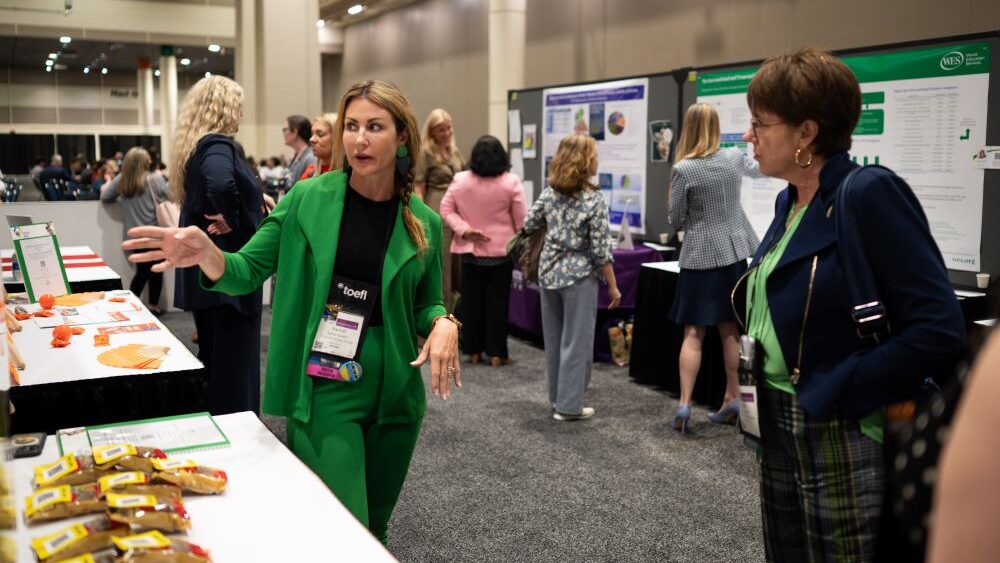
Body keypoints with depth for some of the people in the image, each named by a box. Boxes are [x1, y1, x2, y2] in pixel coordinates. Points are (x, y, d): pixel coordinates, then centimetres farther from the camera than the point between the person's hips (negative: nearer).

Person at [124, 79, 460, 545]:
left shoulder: (424, 223, 0)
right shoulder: (309, 199, -5)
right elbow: (246, 272, -4)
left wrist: (443, 324, -13)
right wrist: (206, 253, -25)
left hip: (395, 391, 3)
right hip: (324, 389, -3)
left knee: (375, 528, 18)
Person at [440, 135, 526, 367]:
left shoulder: (460, 180, -1)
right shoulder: (511, 182, -8)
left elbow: (446, 210, -2)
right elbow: (520, 220, -5)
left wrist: (464, 230, -8)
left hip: (470, 251, 2)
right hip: (501, 251, -2)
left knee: (471, 301, 10)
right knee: (497, 302, 3)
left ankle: (473, 351, 16)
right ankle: (496, 353, 7)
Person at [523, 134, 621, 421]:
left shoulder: (549, 193, 1)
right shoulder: (594, 200, -14)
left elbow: (528, 226, 10)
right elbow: (600, 251, -14)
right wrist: (613, 286, -5)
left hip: (549, 272, 6)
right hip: (579, 277, -6)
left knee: (554, 339, 15)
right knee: (576, 341, 3)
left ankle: (558, 398, 26)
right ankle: (569, 405, 8)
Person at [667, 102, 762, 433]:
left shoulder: (683, 170, -12)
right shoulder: (734, 158, 2)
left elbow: (675, 222, -6)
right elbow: (755, 169, 27)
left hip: (699, 257, -4)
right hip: (733, 253, 4)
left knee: (693, 333, 0)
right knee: (730, 330, 12)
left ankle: (684, 404, -5)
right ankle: (733, 399, 19)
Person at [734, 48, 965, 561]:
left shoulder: (870, 194, -17)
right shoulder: (789, 201, 8)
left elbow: (939, 328, -22)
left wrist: (833, 394, -20)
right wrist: (762, 392, 6)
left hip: (841, 437, -8)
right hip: (777, 428, 8)